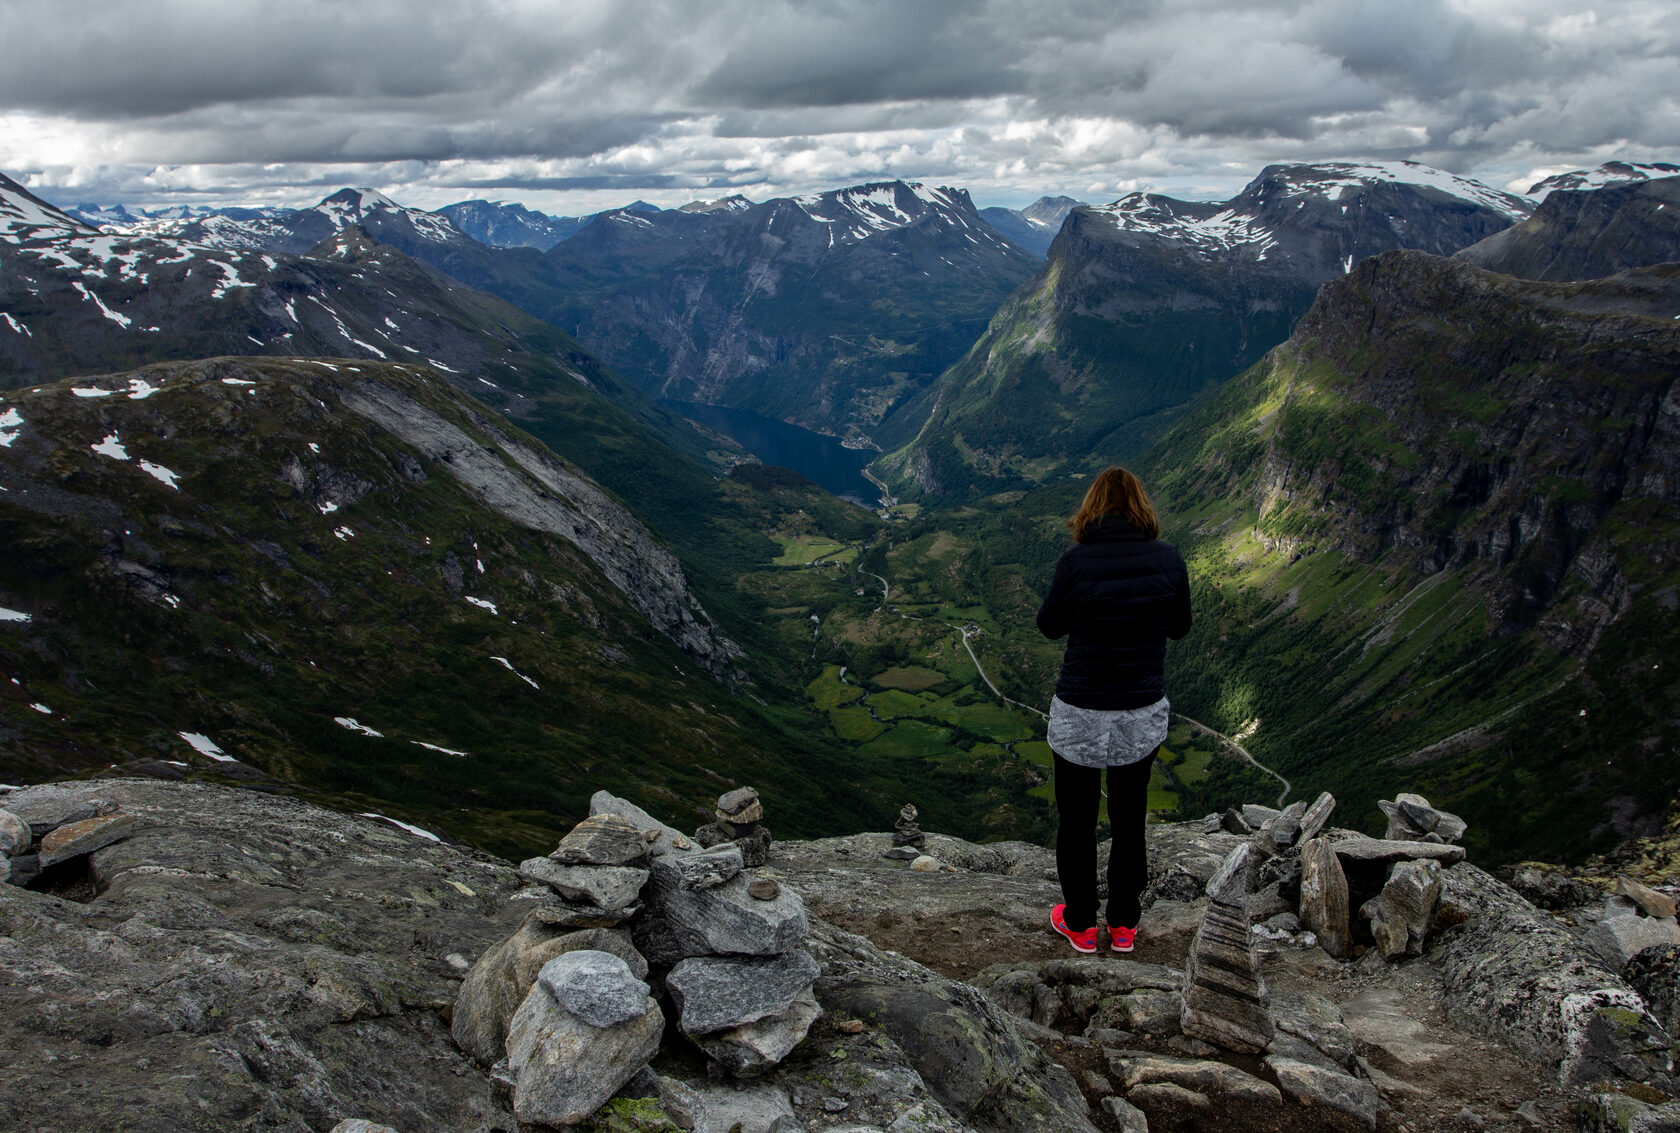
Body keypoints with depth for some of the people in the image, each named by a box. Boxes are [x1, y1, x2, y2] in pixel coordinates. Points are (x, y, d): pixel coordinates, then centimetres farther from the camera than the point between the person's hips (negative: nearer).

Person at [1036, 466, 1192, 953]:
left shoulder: (1077, 561, -17)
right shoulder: (1168, 560, -10)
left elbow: (1050, 626, -3)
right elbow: (1179, 626, 4)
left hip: (1080, 716, -2)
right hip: (1144, 715, 3)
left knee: (1076, 822, 17)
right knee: (1129, 819, 21)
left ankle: (1080, 924, 32)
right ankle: (1124, 923, 35)